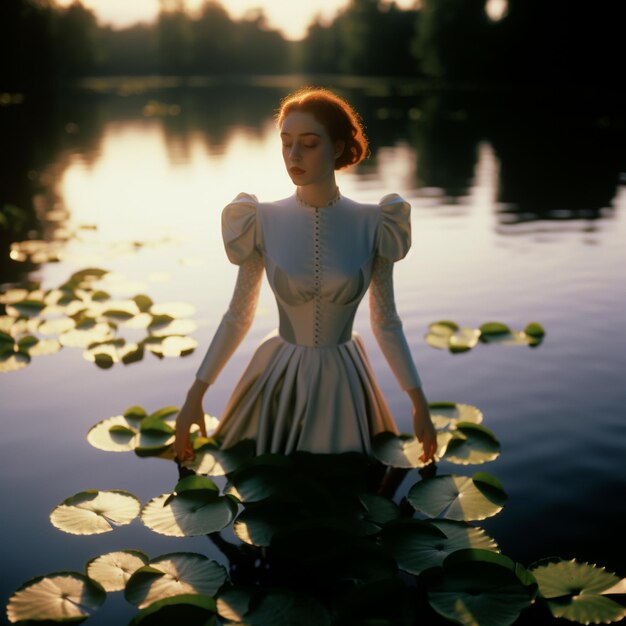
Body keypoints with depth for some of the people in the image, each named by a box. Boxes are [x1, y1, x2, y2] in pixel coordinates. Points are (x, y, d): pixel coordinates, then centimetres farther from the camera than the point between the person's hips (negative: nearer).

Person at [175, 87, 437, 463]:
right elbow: (238, 316, 1)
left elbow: (386, 322, 0)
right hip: (279, 382, 0)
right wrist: (195, 395, 0)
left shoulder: (372, 224, -9)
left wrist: (420, 403, 0)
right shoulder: (263, 221, -8)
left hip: (342, 385, 0)